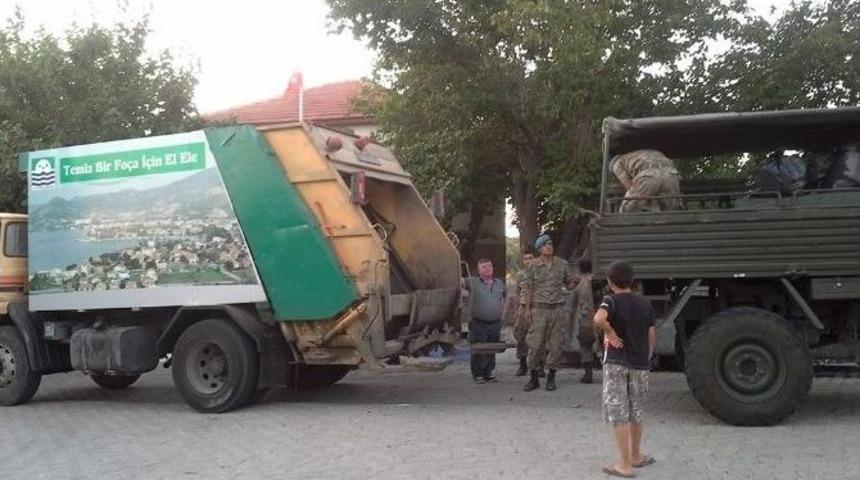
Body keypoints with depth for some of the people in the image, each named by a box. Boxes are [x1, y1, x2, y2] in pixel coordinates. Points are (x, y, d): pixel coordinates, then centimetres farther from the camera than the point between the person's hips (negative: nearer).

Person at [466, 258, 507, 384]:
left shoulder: (499, 283, 11)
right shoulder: (472, 282, -5)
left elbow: (506, 296, 27)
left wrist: (503, 312, 17)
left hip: (496, 324, 4)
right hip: (478, 324, -4)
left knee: (492, 350, 9)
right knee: (478, 351, -4)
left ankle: (487, 373, 20)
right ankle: (478, 375, 7)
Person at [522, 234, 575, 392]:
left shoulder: (562, 264, 5)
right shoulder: (534, 266, 2)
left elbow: (569, 284, 11)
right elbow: (529, 289, 5)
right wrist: (527, 309, 1)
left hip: (557, 308, 1)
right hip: (539, 309, -1)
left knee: (556, 344, 3)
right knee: (536, 344, -2)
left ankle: (551, 378, 16)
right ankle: (534, 378, 10)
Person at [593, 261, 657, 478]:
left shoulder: (612, 301, -10)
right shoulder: (645, 303, 6)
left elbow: (598, 319, -32)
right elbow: (652, 336, 7)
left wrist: (610, 333, -15)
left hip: (616, 362, -5)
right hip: (640, 364, 5)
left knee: (618, 412, 0)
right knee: (637, 411, 18)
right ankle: (635, 456, 31)